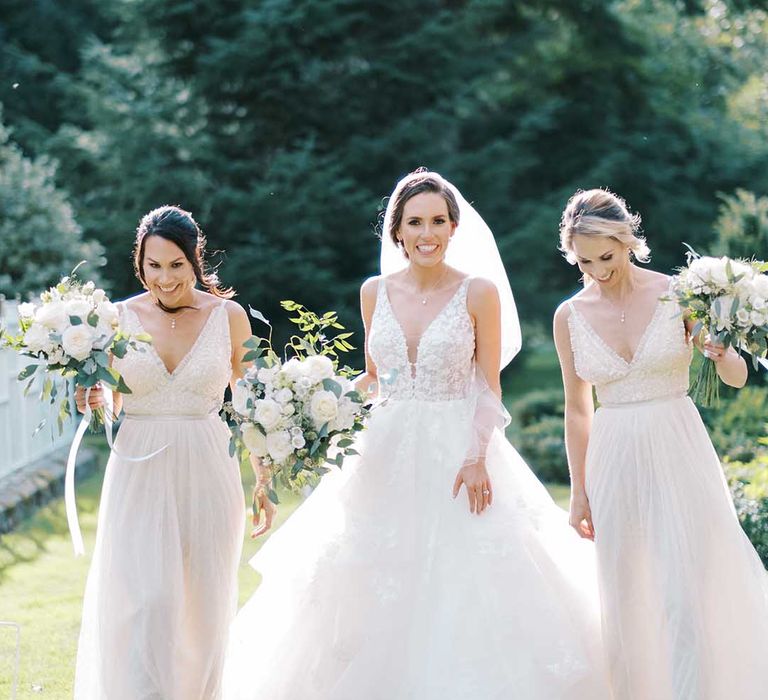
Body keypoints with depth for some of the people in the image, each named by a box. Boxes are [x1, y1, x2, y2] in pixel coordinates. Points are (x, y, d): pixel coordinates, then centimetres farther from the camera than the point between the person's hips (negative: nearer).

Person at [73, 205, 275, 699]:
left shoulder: (228, 316, 0)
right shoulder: (121, 317, 1)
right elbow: (112, 403, 11)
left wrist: (264, 480, 6)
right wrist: (94, 399, -11)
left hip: (208, 475, 0)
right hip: (139, 475, 0)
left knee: (203, 609, 7)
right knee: (147, 605, -10)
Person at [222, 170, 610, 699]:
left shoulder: (478, 293, -4)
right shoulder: (376, 292, 6)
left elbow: (489, 387, -4)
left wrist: (478, 457, -16)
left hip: (456, 451, -3)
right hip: (388, 454, 4)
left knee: (458, 589, -6)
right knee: (379, 591, 3)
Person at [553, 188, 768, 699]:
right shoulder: (571, 316, 1)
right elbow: (577, 409, 10)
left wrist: (720, 352, -24)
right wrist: (579, 491, 9)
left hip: (678, 455, -2)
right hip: (614, 463, 3)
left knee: (688, 597, -9)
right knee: (629, 601, 7)